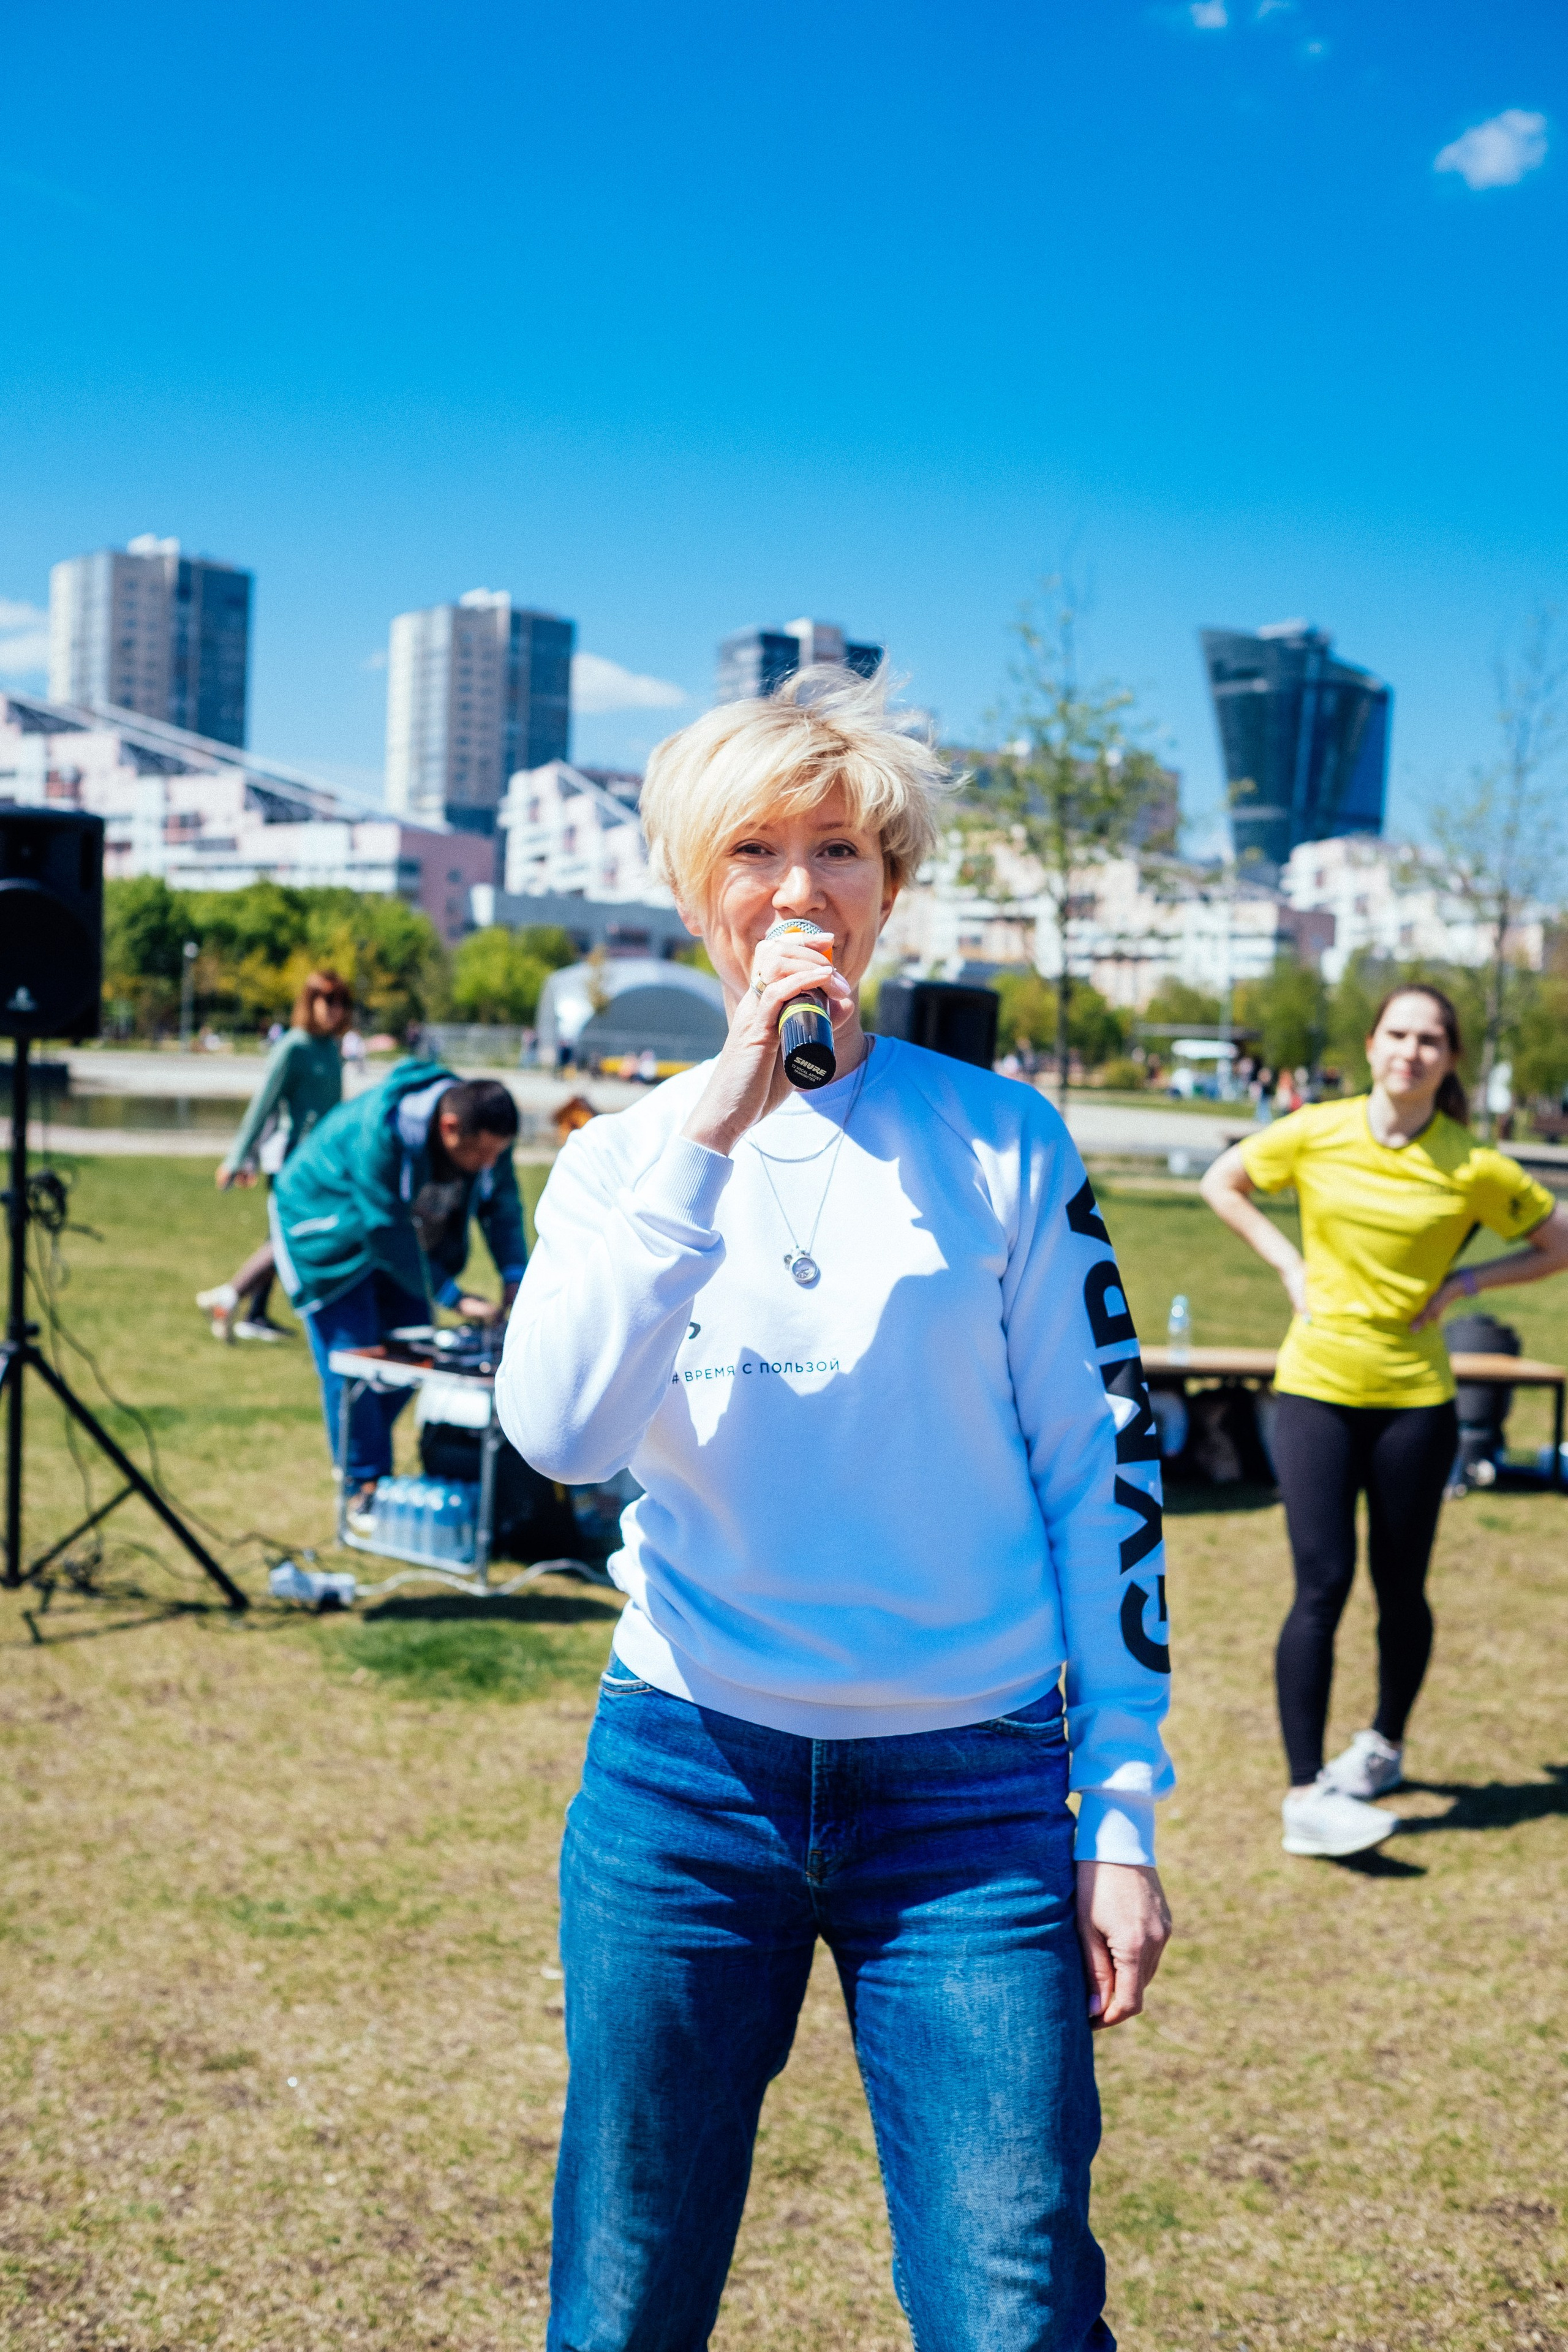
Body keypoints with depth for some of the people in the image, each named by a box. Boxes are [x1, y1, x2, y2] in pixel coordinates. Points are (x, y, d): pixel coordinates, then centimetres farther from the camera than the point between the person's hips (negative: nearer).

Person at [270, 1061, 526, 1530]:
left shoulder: (485, 1134, -20)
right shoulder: (379, 1132, -40)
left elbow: (503, 1207, -6)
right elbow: (387, 1235, -35)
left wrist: (515, 1277, -21)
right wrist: (453, 1298, -35)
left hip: (402, 1226, 7)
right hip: (329, 1226, -6)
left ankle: (359, 1455, 27)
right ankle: (362, 1486, 6)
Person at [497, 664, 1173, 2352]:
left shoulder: (1003, 1146, 0)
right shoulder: (623, 1155, 3)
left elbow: (1101, 1469, 2)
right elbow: (558, 1432, -16)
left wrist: (1124, 1812, -1)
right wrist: (714, 1128, -21)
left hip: (972, 1795, -1)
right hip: (685, 1774, 1)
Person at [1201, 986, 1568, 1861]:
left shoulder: (1473, 1167, -5)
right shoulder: (1315, 1134, -3)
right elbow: (1223, 1182, 14)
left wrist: (1461, 1284, -3)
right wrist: (1289, 1262, 2)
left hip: (1415, 1395, 1)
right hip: (1317, 1386, -1)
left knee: (1400, 1587, 10)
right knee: (1322, 1584, -9)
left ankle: (1385, 1745, 36)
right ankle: (1306, 1796, -7)